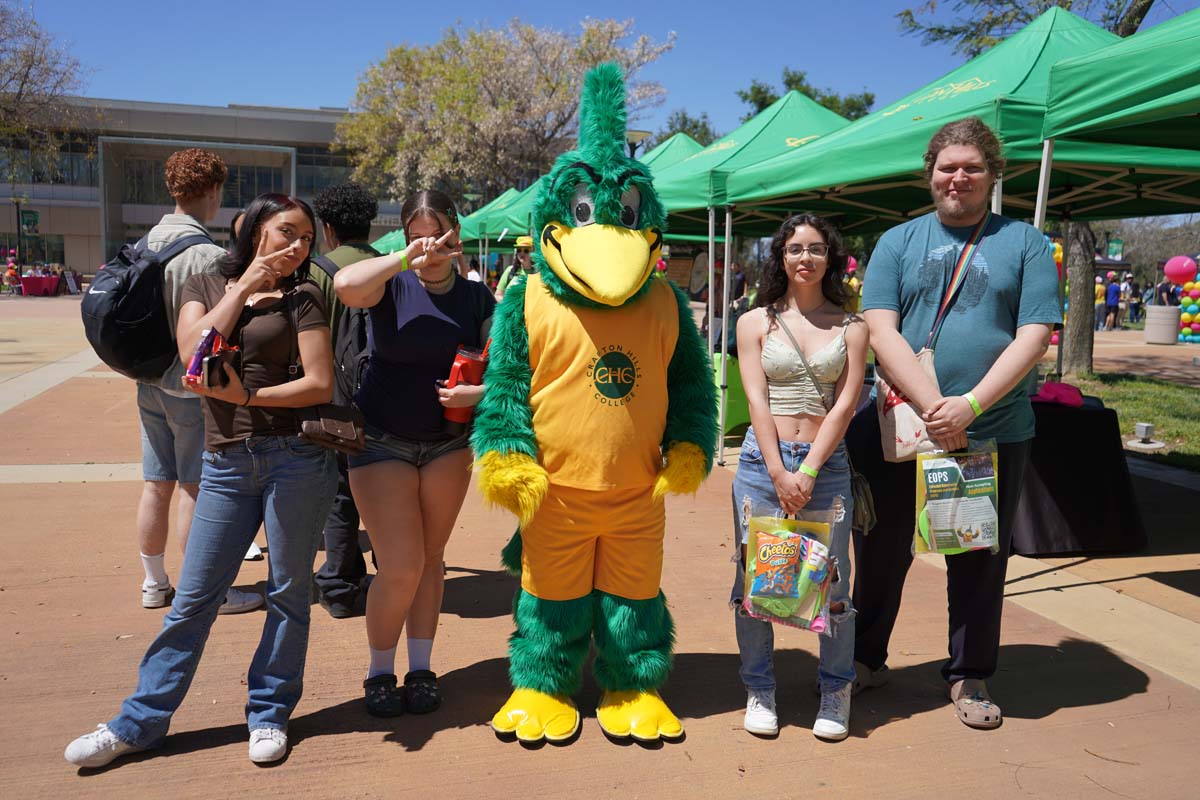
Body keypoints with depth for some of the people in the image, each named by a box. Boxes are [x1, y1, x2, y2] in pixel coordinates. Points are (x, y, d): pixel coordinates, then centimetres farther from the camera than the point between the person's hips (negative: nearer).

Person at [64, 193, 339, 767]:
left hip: (296, 457, -2)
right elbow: (193, 351, -7)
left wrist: (246, 395, -13)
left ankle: (269, 714, 22)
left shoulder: (301, 298, 3)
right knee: (194, 597, 7)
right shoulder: (205, 287, 12)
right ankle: (139, 723, 21)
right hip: (226, 463, 2)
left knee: (288, 592, 6)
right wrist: (244, 287, -5)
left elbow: (320, 384, -6)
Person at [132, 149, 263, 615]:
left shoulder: (146, 244, 8)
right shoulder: (208, 255, -18)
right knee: (195, 489, 0)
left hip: (148, 381, 8)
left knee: (156, 485, 13)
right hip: (193, 385, -8)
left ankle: (155, 584, 24)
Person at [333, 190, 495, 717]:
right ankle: (379, 671, 17)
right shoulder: (393, 284, -9)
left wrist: (479, 392, -20)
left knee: (430, 557, 10)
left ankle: (421, 669, 25)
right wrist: (407, 260, -28)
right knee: (400, 566, -7)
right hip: (382, 440, -3)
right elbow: (346, 285, -33)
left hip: (448, 441, 3)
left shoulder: (477, 297, 1)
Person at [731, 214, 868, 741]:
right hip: (762, 461, 0)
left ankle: (836, 689, 23)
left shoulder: (851, 327, 7)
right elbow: (756, 400, -2)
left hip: (827, 464, 0)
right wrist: (779, 473, -11)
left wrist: (807, 472, -11)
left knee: (832, 582, 2)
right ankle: (759, 689, 21)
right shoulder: (756, 322, 7)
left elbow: (845, 404, -1)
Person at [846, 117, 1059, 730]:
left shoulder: (1024, 243, 5)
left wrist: (970, 405, -18)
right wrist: (932, 406, -18)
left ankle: (970, 675, 28)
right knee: (882, 550, 10)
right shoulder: (899, 241, 7)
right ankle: (865, 658, 29)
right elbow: (881, 330, -5)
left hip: (994, 432, 0)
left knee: (980, 557, 10)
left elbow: (1034, 336, -5)